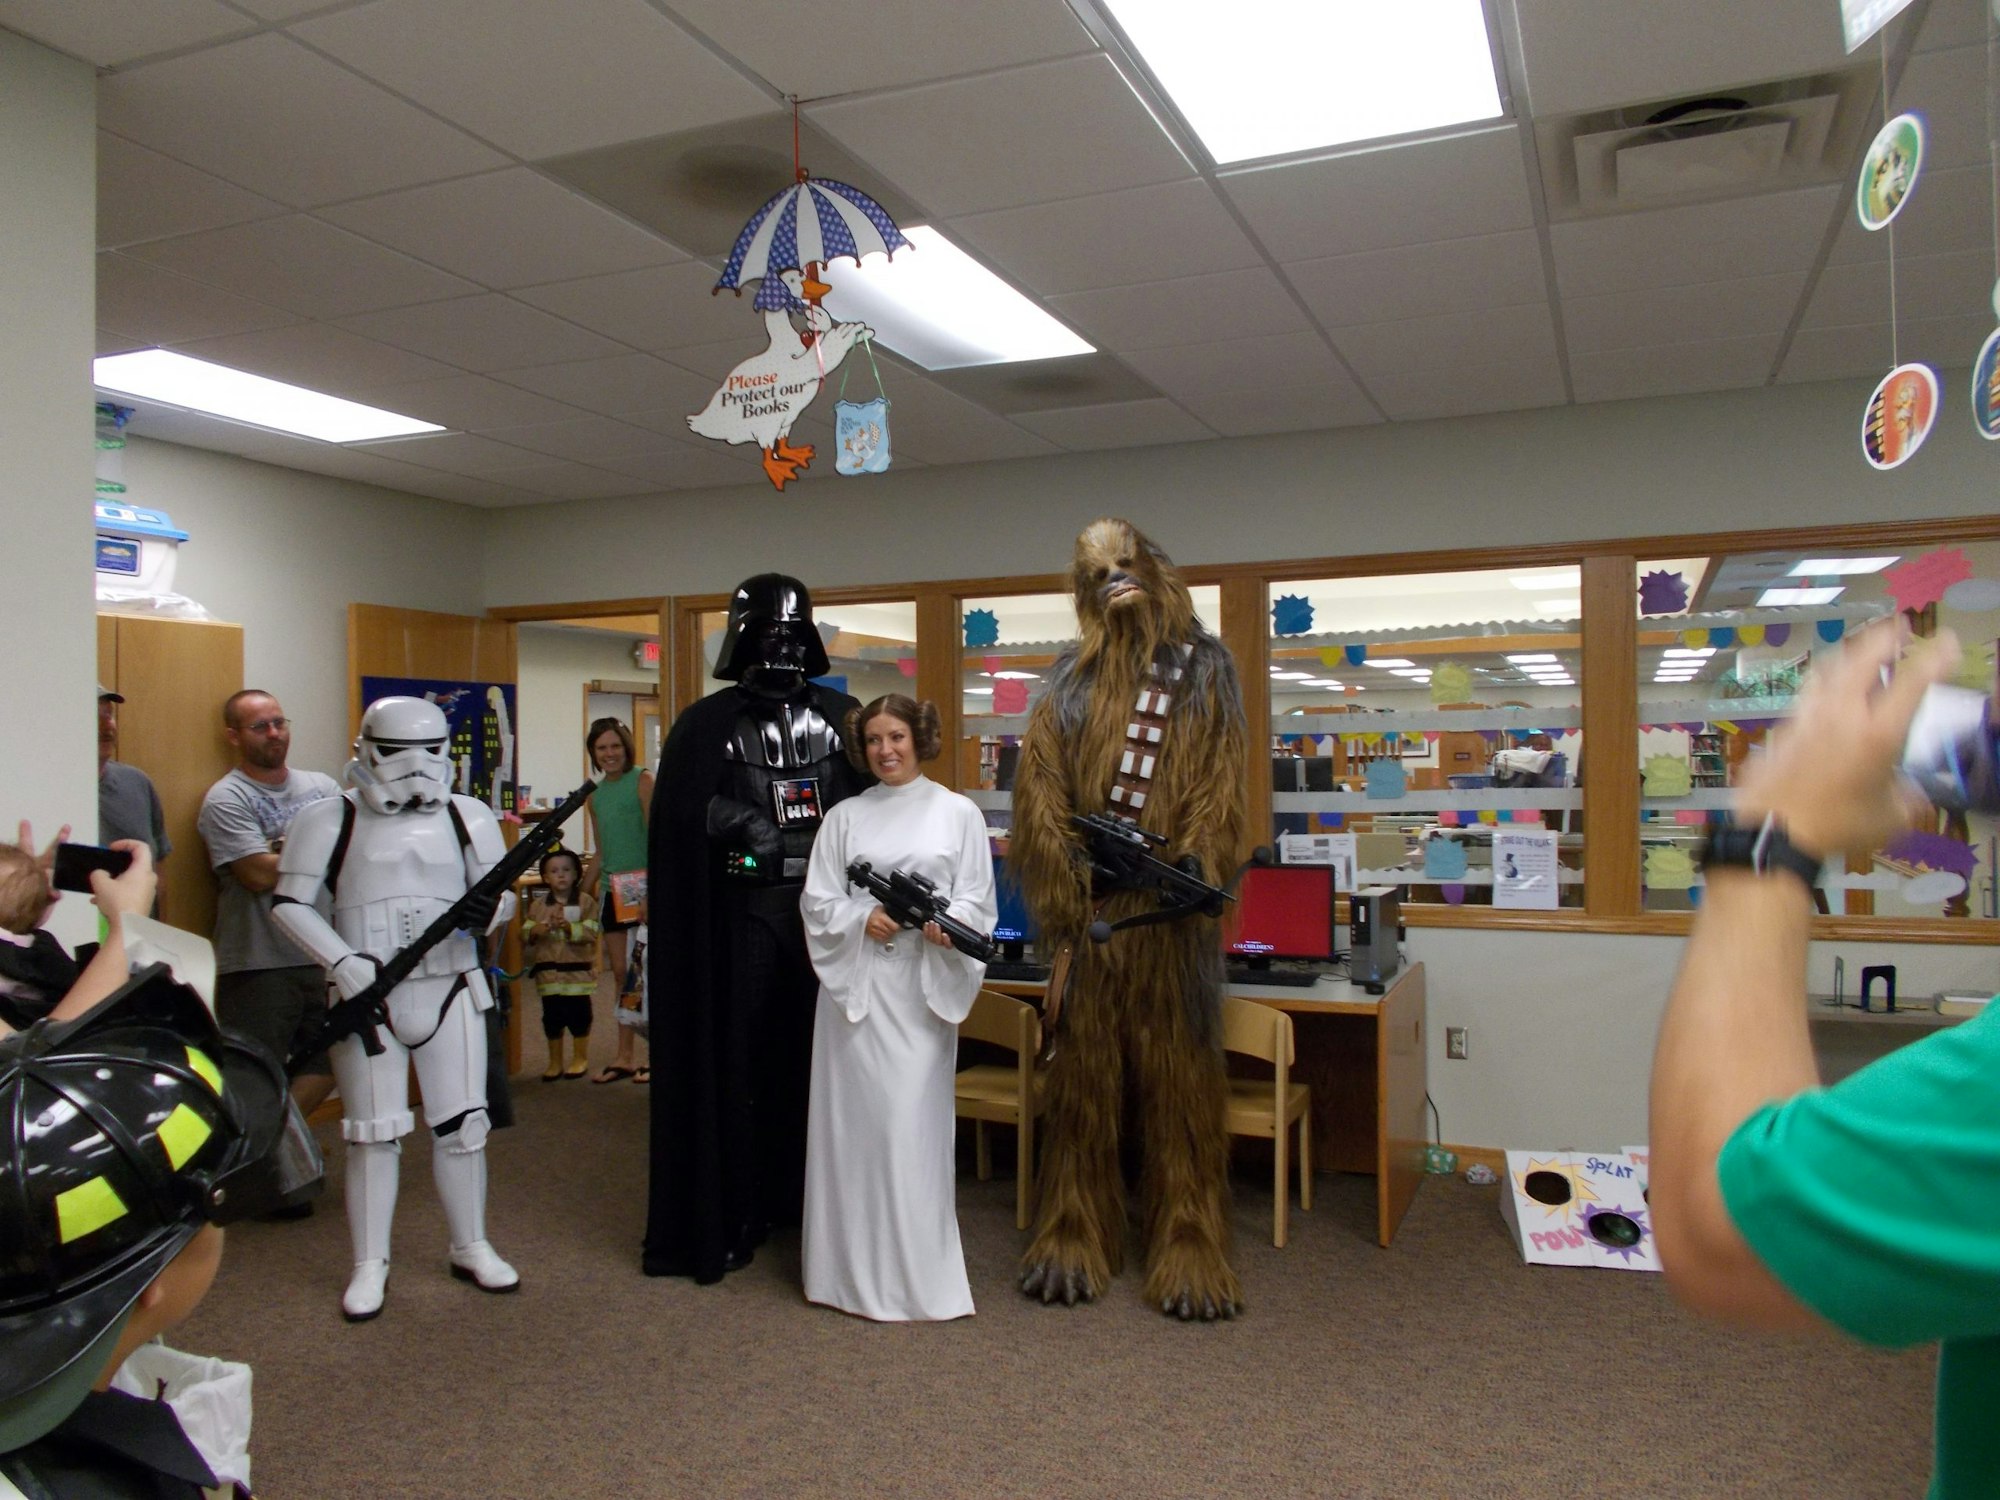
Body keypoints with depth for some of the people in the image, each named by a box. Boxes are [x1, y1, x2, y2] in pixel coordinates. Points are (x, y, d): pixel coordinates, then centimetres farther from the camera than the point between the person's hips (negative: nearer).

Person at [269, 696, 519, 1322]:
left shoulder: (468, 817, 5)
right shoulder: (330, 820, -2)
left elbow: (501, 892, 9)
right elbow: (290, 903, -3)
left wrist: (490, 909, -16)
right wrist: (342, 960, -16)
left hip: (451, 993, 2)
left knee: (462, 1125, 7)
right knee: (374, 1131, 5)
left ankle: (471, 1249, 24)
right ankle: (370, 1266, 19)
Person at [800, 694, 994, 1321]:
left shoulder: (958, 813, 5)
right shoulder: (844, 818, 9)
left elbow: (978, 899, 2)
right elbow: (817, 903, 6)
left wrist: (948, 922, -18)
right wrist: (862, 919, -13)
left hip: (923, 986, -2)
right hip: (854, 981, 2)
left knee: (911, 1120, -3)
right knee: (852, 1113, 4)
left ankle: (914, 1274, 9)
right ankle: (851, 1266, 17)